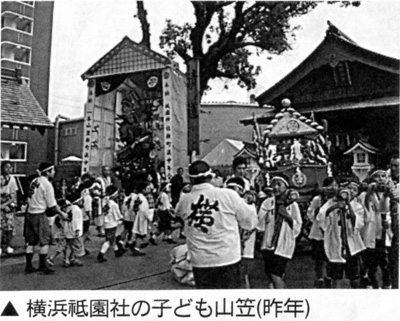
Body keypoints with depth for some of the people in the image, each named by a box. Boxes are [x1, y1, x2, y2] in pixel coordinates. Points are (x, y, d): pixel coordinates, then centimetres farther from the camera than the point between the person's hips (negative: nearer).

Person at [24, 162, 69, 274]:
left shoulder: (34, 182, 9)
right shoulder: (47, 184, -14)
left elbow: (30, 199, 15)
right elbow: (52, 205, -12)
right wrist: (61, 213, 2)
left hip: (30, 213, 8)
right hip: (40, 215, -8)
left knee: (31, 242, 13)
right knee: (45, 241, 2)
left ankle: (29, 266, 19)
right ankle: (43, 266, 5)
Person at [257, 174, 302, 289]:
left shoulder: (293, 205, -1)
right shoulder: (267, 203, 3)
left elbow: (297, 227, -1)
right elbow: (260, 223, -3)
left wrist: (287, 216, -13)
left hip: (284, 245, -3)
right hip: (268, 244, 4)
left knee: (275, 275, -11)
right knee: (270, 274, 10)